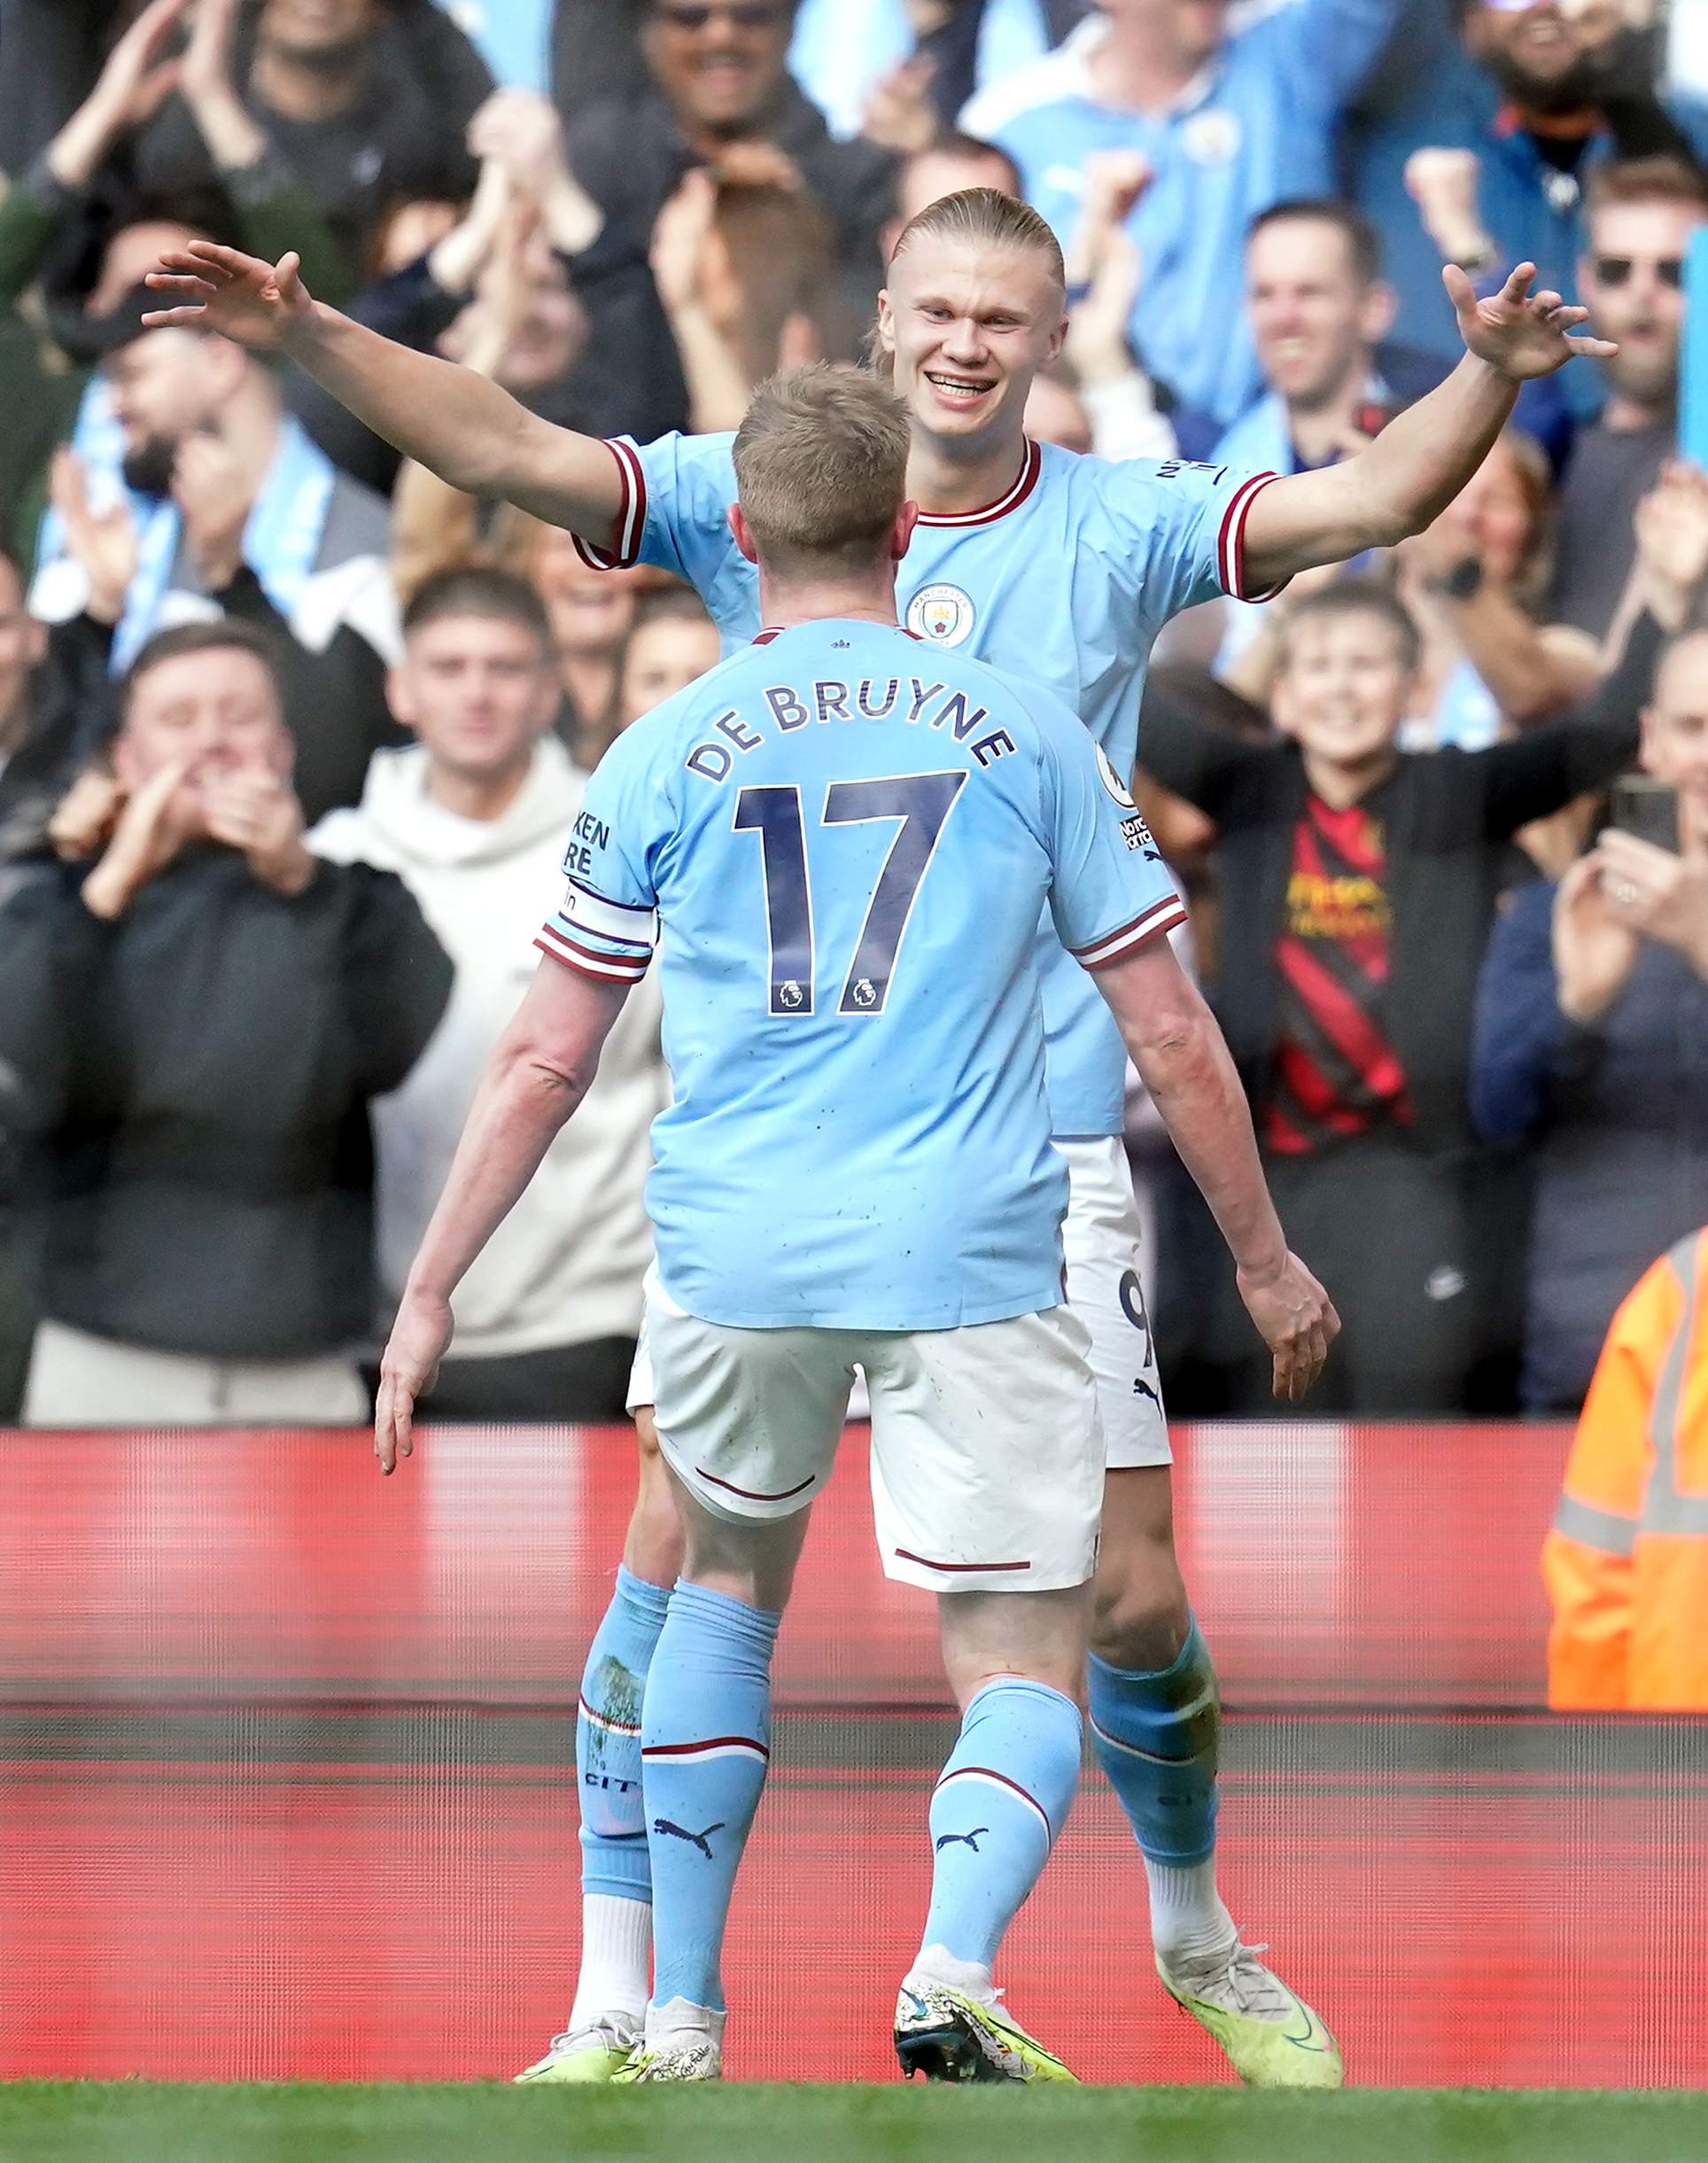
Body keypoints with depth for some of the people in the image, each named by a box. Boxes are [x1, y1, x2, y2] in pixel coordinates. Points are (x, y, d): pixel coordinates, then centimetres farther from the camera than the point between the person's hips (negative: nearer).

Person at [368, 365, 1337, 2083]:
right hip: (974, 1260, -2)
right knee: (1021, 1672, 3)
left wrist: (429, 1293, 13)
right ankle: (956, 1961, -27)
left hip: (734, 1251, 2)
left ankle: (679, 2018, 24)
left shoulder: (665, 757, 5)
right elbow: (1170, 1038, 7)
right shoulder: (1022, 734, 5)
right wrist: (1264, 1260, 18)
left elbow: (546, 1059, 6)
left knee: (728, 1580, 27)